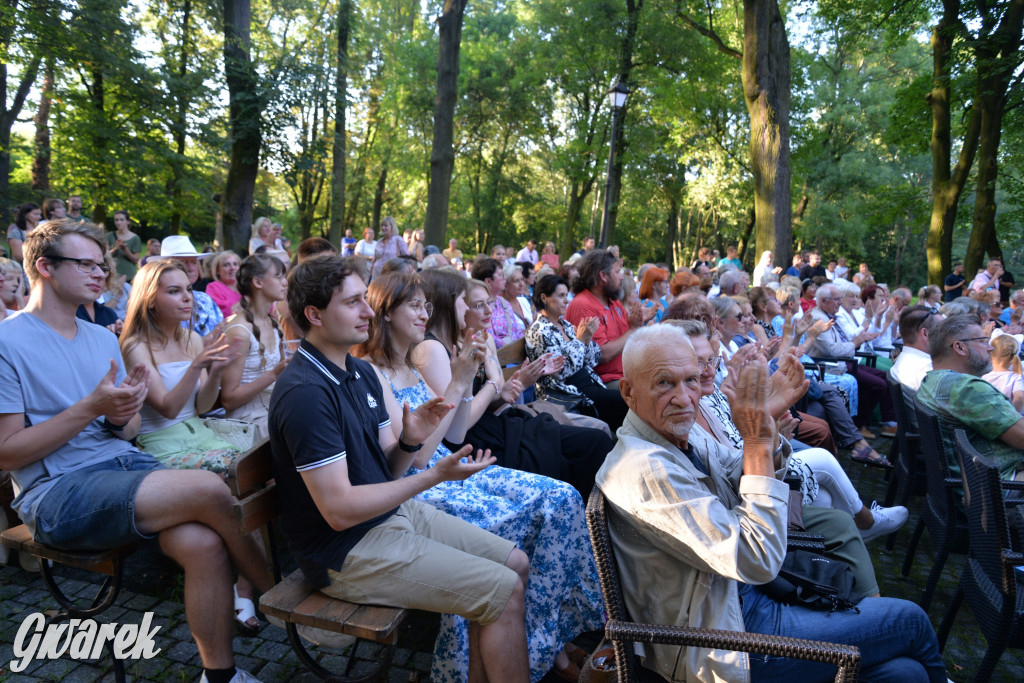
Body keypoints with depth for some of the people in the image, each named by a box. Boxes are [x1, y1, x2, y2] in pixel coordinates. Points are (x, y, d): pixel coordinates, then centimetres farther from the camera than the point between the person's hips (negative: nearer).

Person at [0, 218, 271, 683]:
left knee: (203, 543, -24)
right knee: (209, 489, -27)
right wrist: (92, 408, -16)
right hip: (57, 493, -6)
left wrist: (123, 415, -6)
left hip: (125, 465, 6)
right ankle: (278, 593, -4)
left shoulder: (104, 339, 17)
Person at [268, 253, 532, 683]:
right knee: (503, 592, -12)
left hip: (393, 511, 9)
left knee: (515, 563, 8)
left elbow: (385, 468, 9)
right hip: (345, 550, -9)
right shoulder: (305, 392, -23)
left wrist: (410, 441, -13)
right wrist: (436, 475, -24)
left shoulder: (361, 372, 7)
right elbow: (339, 510, -25)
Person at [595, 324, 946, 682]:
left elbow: (742, 482, 12)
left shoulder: (679, 434, -1)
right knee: (911, 620, 6)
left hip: (741, 595, 8)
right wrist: (757, 442, -26)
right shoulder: (646, 470, -29)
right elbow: (758, 561, -27)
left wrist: (767, 420, -7)